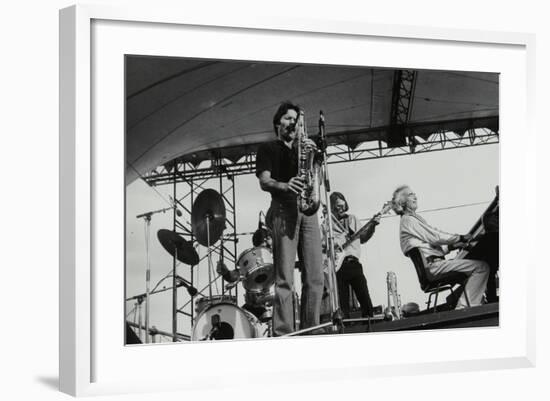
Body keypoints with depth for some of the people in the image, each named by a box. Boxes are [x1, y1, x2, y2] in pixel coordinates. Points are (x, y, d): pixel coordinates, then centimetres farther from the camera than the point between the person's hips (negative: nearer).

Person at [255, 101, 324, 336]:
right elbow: (264, 182, 0)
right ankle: (283, 335, -17)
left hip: (307, 211, 5)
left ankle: (310, 331, -1)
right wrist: (285, 186, -21)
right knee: (285, 279, -13)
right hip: (283, 210, -5)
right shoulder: (268, 149, 15)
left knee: (315, 278, -4)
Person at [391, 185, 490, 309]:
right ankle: (465, 307, -23)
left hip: (433, 263, 10)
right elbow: (435, 237, -11)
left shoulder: (414, 219, 27)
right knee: (482, 267, -18)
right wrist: (461, 238, -5)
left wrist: (453, 245, 9)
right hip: (432, 265, -10)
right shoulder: (408, 221, -4)